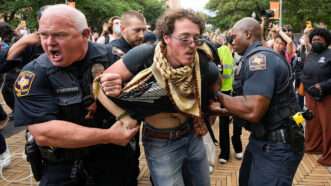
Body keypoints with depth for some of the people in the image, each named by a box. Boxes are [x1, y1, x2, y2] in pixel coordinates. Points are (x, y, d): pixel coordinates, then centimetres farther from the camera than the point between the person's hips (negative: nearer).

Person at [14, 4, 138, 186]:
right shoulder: (33, 75, -16)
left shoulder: (108, 56, -10)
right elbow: (43, 133, -25)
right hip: (62, 165, -2)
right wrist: (109, 136, -25)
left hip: (111, 155, 3)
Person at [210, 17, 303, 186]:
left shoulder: (258, 57, -20)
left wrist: (218, 96, -16)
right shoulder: (257, 57, 12)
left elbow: (252, 111, -30)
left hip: (276, 145, -10)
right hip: (262, 139, 10)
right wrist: (223, 107, 3)